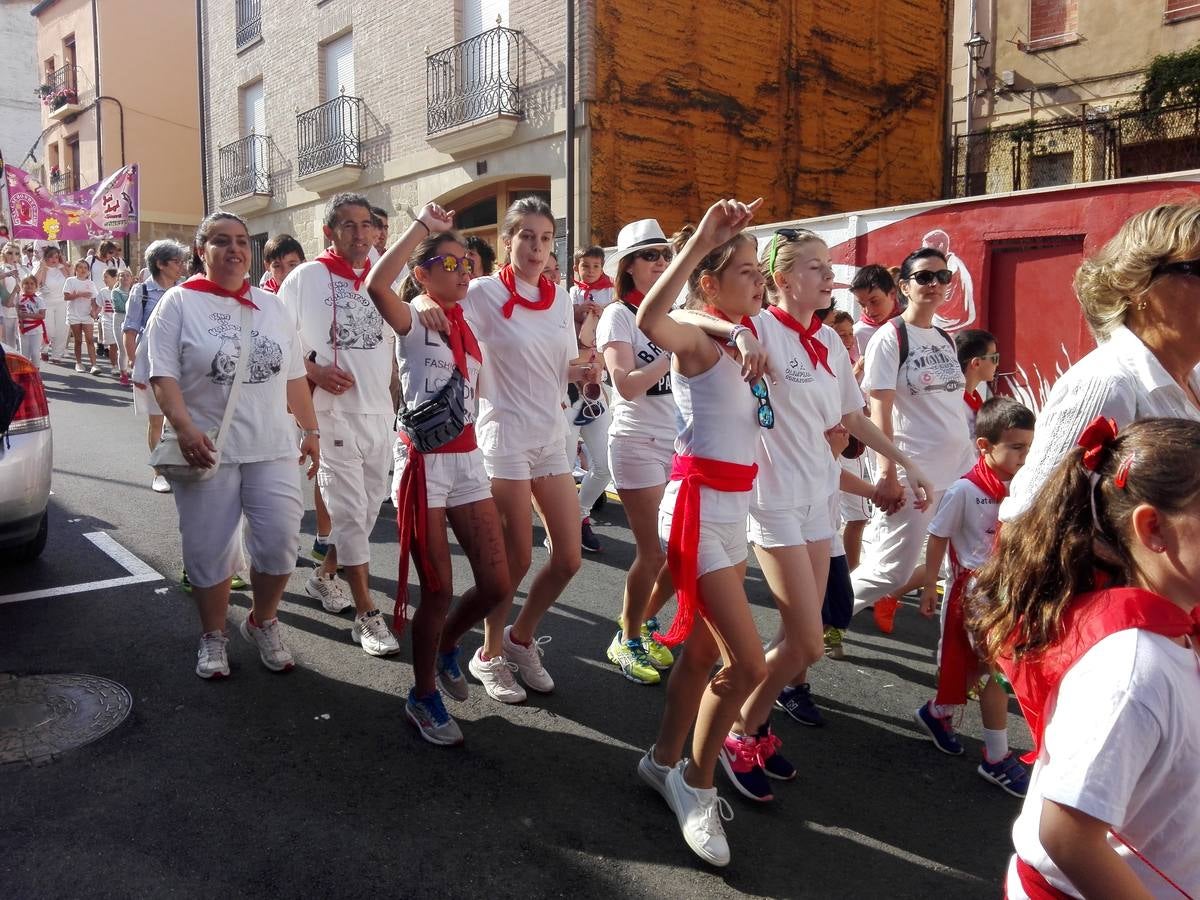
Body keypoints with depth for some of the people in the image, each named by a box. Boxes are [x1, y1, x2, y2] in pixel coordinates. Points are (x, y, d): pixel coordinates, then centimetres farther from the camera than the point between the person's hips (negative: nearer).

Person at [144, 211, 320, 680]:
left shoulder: (271, 306, 12)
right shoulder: (179, 302, -1)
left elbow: (294, 377, 15)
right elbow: (162, 374, -8)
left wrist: (310, 430, 12)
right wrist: (184, 428, -21)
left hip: (272, 448, 3)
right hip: (207, 449, -3)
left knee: (279, 540, 0)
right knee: (210, 550, 5)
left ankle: (263, 622, 24)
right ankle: (213, 637, 25)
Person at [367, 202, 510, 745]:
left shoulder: (469, 326, 13)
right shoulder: (412, 320, -5)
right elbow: (376, 285, -29)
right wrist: (422, 226, -24)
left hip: (467, 460, 6)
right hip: (423, 461, -6)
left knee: (496, 584, 2)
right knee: (438, 590, -1)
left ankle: (446, 645, 32)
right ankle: (423, 696, 21)